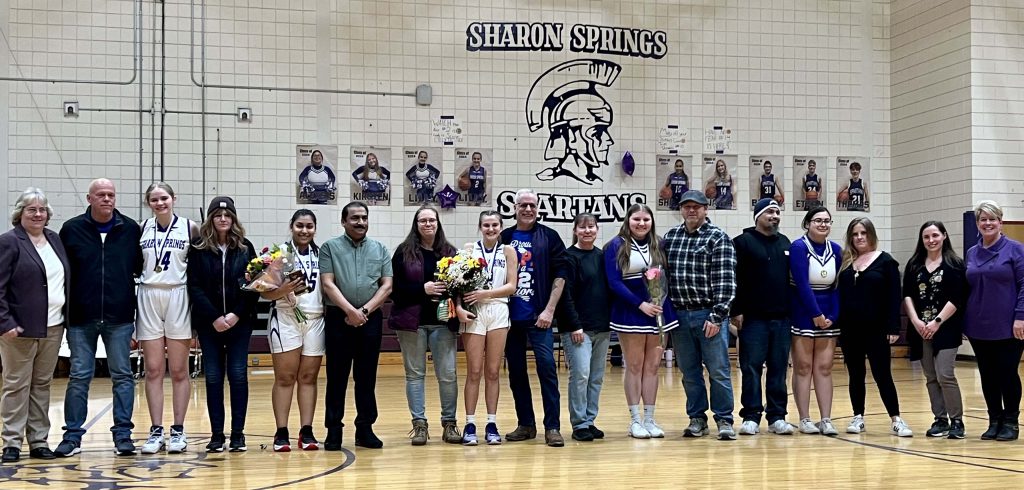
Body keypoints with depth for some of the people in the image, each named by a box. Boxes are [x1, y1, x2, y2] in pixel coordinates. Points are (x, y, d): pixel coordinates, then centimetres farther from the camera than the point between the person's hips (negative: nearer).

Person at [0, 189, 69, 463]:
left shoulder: (54, 239, 13)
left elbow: (65, 279, 17)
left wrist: (66, 317, 10)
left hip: (53, 327, 6)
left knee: (42, 385, 10)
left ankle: (38, 441, 17)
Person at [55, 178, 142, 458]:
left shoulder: (131, 230, 3)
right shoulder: (72, 230, 2)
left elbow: (142, 267, 8)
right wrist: (64, 310, -2)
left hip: (119, 318, 1)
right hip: (81, 319, 0)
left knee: (122, 375, 4)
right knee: (79, 377, 4)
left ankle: (123, 434, 11)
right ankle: (73, 435, 12)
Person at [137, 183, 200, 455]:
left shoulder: (190, 228, 2)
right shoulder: (142, 229, 8)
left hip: (178, 298, -2)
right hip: (148, 299, 2)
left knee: (178, 371, 2)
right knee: (153, 370, 2)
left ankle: (178, 431, 8)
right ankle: (156, 431, 7)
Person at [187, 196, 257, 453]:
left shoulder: (245, 247, 5)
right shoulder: (199, 248, 2)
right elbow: (195, 287, -3)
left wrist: (237, 314, -10)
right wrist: (214, 317, -11)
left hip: (239, 321, 0)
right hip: (209, 323, 0)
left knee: (238, 375, 0)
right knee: (213, 377, 2)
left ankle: (238, 434, 6)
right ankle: (216, 434, 8)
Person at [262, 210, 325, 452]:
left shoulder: (321, 254, 11)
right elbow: (266, 292, -6)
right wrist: (284, 289, -24)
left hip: (316, 320, 4)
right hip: (286, 319, -3)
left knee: (309, 377, 5)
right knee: (285, 377, -1)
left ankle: (306, 431, 9)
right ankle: (281, 433, 2)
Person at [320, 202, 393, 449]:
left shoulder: (380, 250, 11)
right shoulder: (330, 248, 4)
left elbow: (387, 286, 5)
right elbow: (328, 284, -5)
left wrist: (364, 311, -7)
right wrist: (350, 311, -13)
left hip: (371, 319, 2)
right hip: (338, 318, -2)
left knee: (367, 376, 6)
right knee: (337, 376, 1)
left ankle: (365, 428, 13)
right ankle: (333, 430, 7)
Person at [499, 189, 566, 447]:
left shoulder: (549, 237, 2)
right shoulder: (504, 238, 7)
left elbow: (560, 275, -1)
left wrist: (549, 310, -9)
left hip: (539, 317, -3)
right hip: (510, 317, 3)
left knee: (547, 368, -6)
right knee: (516, 372, 8)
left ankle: (552, 427, -2)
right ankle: (526, 424, 19)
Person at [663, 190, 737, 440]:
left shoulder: (718, 238, -4)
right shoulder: (670, 237, 10)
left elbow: (725, 280, -9)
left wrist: (716, 316, -15)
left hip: (709, 316, -4)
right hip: (679, 316, 4)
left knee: (718, 370, 0)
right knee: (689, 372, 10)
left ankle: (724, 420, 10)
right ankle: (697, 419, 20)